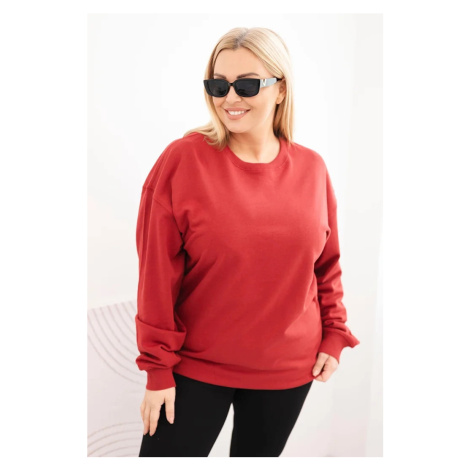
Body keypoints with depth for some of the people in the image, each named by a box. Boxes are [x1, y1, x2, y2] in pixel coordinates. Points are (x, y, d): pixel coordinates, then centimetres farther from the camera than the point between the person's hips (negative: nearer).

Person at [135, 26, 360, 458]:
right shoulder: (183, 159, -13)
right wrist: (159, 367, -8)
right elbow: (157, 273, -11)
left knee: (258, 452, 20)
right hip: (196, 366, -2)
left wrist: (334, 335, 6)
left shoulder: (312, 168, -3)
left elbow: (328, 261, 8)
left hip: (289, 370, 3)